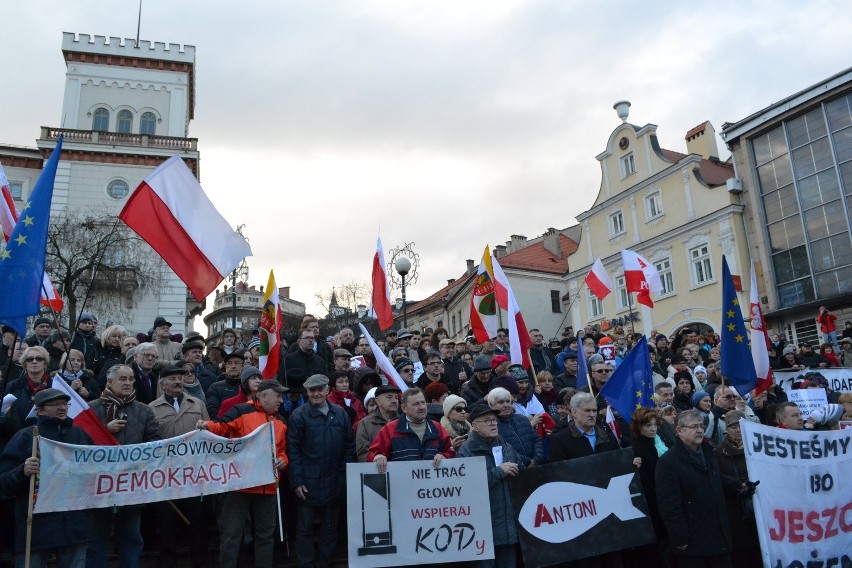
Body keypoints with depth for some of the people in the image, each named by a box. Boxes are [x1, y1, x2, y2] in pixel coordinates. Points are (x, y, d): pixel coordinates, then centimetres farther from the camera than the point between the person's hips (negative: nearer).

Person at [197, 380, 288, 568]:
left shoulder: (281, 422, 15)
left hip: (268, 487, 6)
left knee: (265, 534, 14)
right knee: (231, 534, 1)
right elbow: (223, 427, -13)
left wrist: (282, 460, 0)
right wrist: (208, 426, -34)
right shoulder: (242, 411, -5)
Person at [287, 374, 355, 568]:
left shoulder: (340, 413, 5)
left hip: (335, 483, 4)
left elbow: (349, 446, 8)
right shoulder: (299, 415, -5)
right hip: (308, 483, -3)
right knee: (305, 527, 6)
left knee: (330, 527, 13)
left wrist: (348, 475, 2)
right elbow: (292, 450, -9)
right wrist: (296, 481, -14)